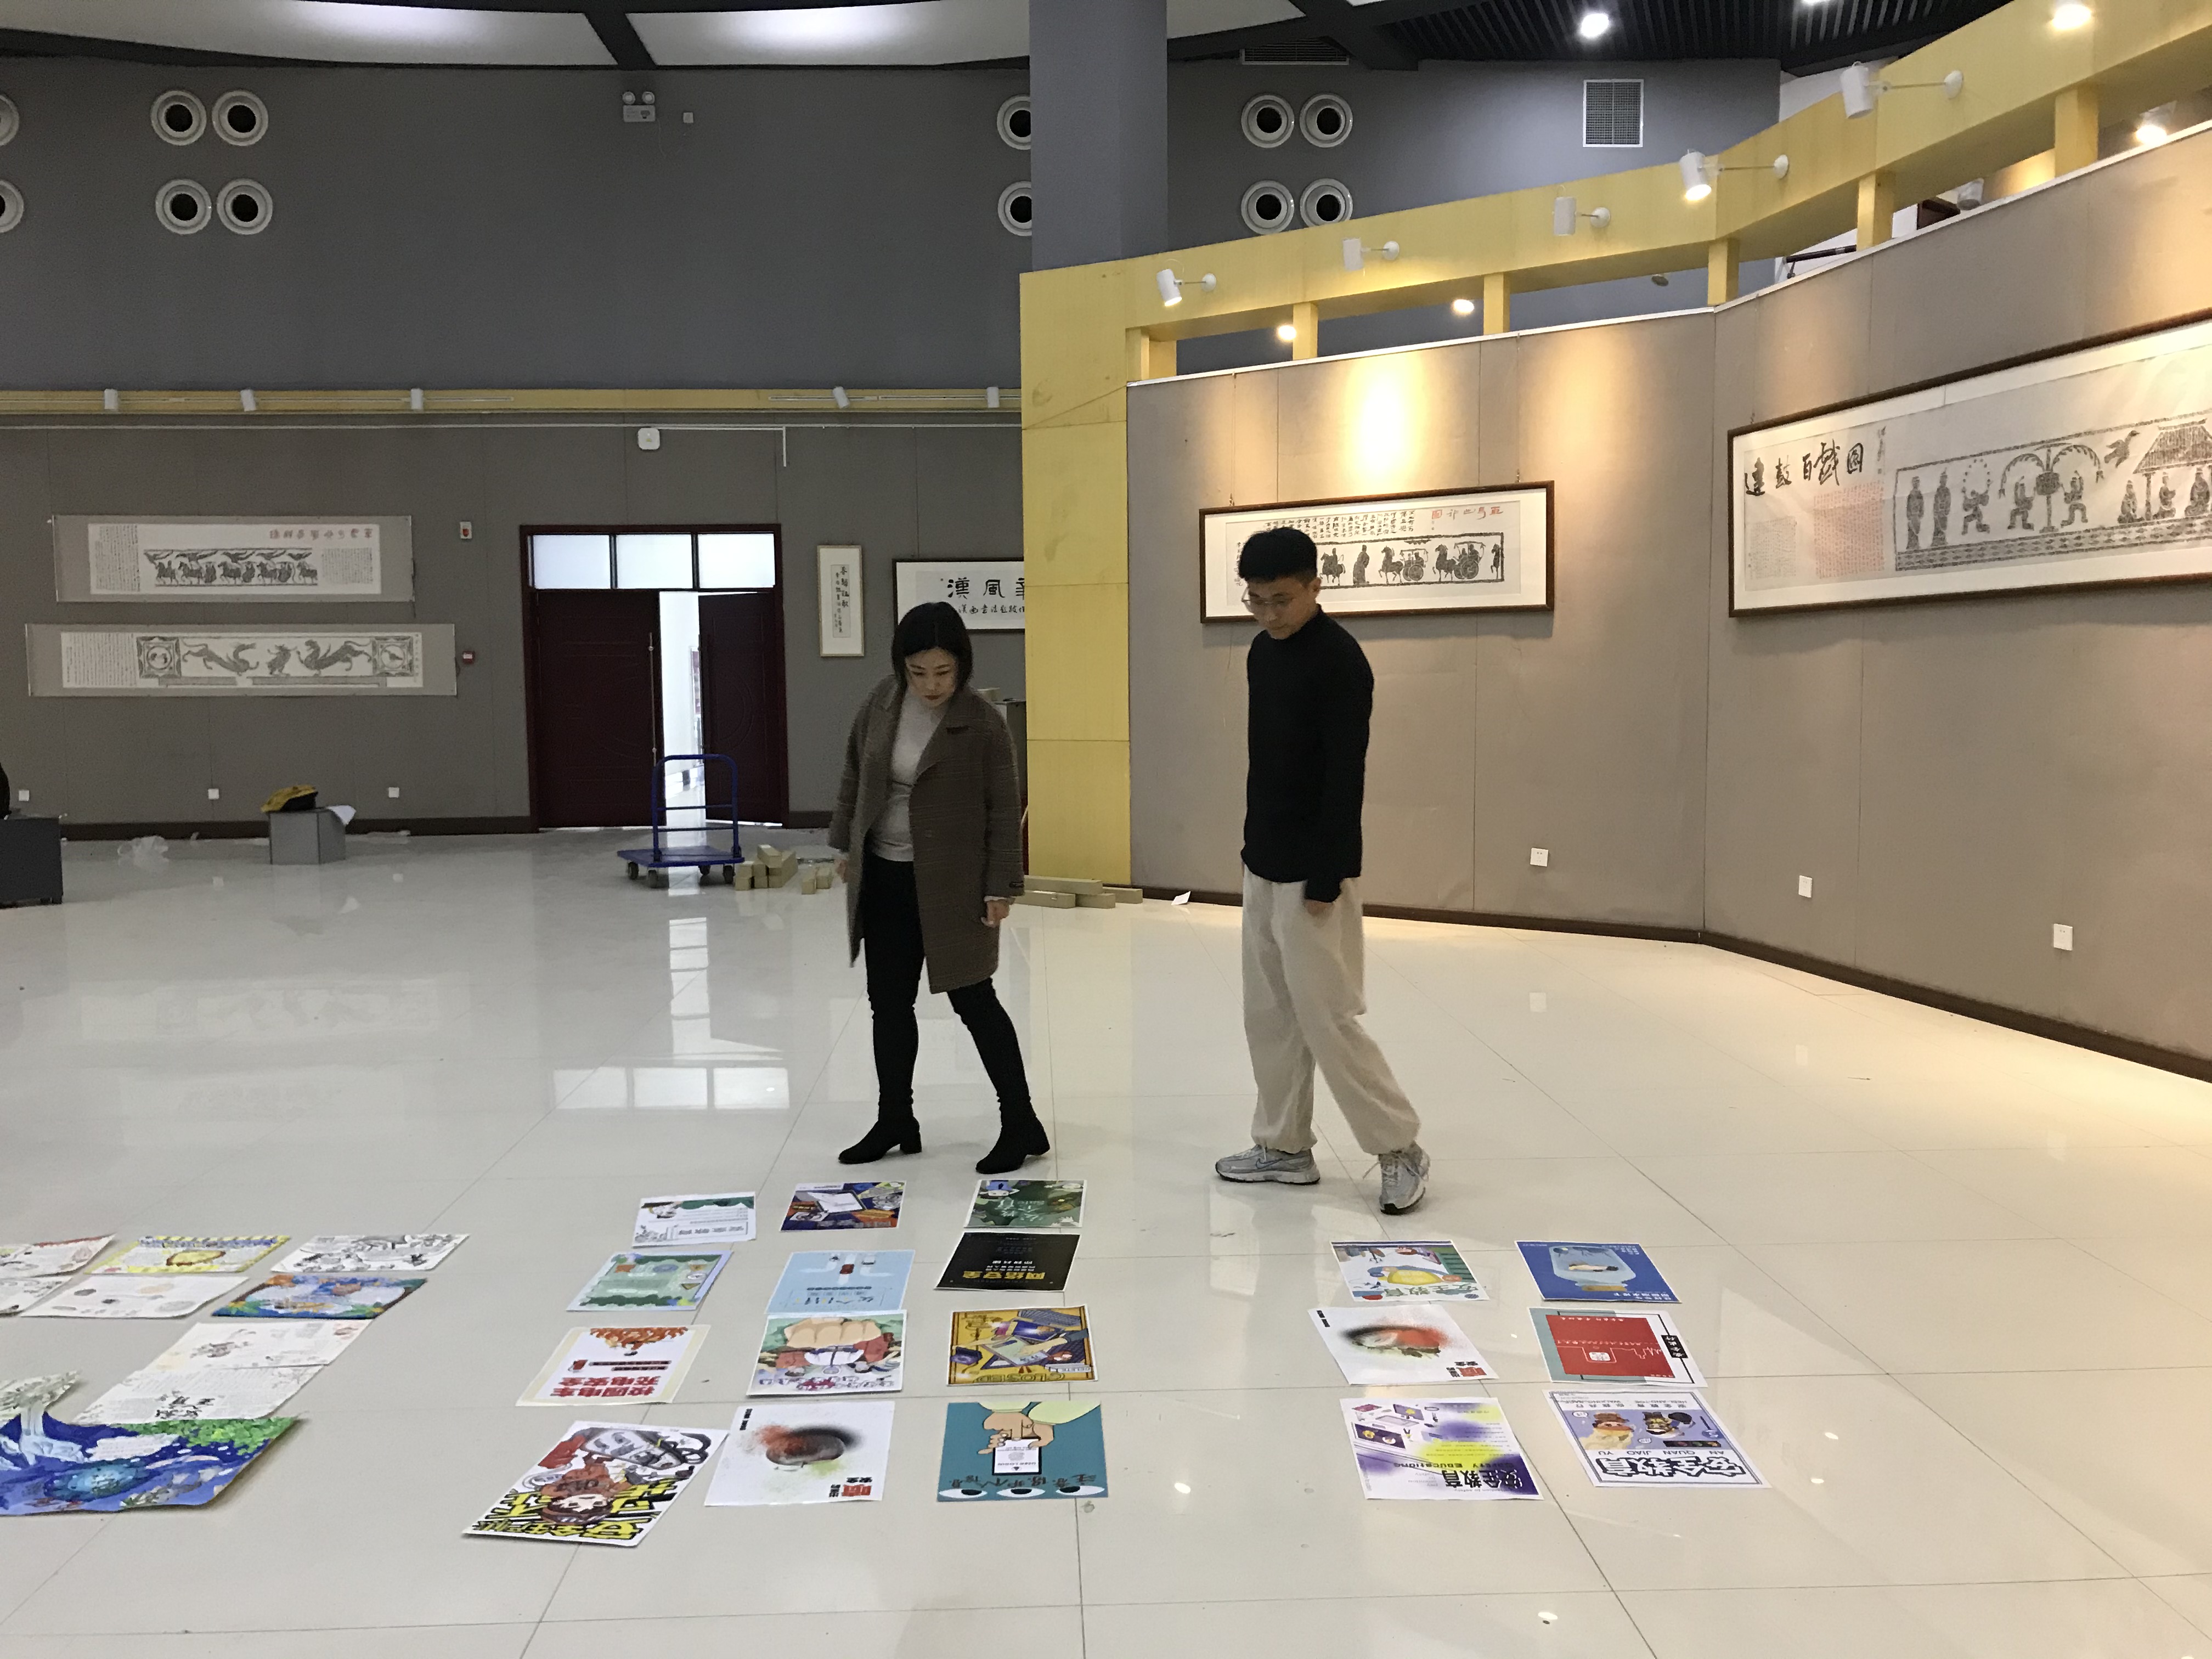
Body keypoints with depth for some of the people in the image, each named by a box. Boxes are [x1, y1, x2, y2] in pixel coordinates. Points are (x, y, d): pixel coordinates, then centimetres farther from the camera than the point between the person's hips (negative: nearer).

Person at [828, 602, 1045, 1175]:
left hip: (952, 884, -5)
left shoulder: (983, 724, -14)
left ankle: (1022, 1124, 11)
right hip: (885, 878, 5)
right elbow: (854, 775, 13)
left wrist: (1000, 887, -12)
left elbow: (1004, 810, -10)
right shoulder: (881, 705, 0)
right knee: (889, 1000, 12)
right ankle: (895, 1120, 26)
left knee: (973, 1000, 0)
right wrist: (846, 843, 14)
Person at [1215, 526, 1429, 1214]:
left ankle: (1401, 1149, 9)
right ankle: (1284, 1147, 24)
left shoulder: (1340, 661, -17)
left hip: (1311, 873, -9)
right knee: (1269, 1014, 13)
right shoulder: (1262, 652, 10)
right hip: (1263, 866, 9)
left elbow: (1346, 777, -20)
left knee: (1327, 1016, -4)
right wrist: (1256, 847, 17)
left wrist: (1326, 878, -21)